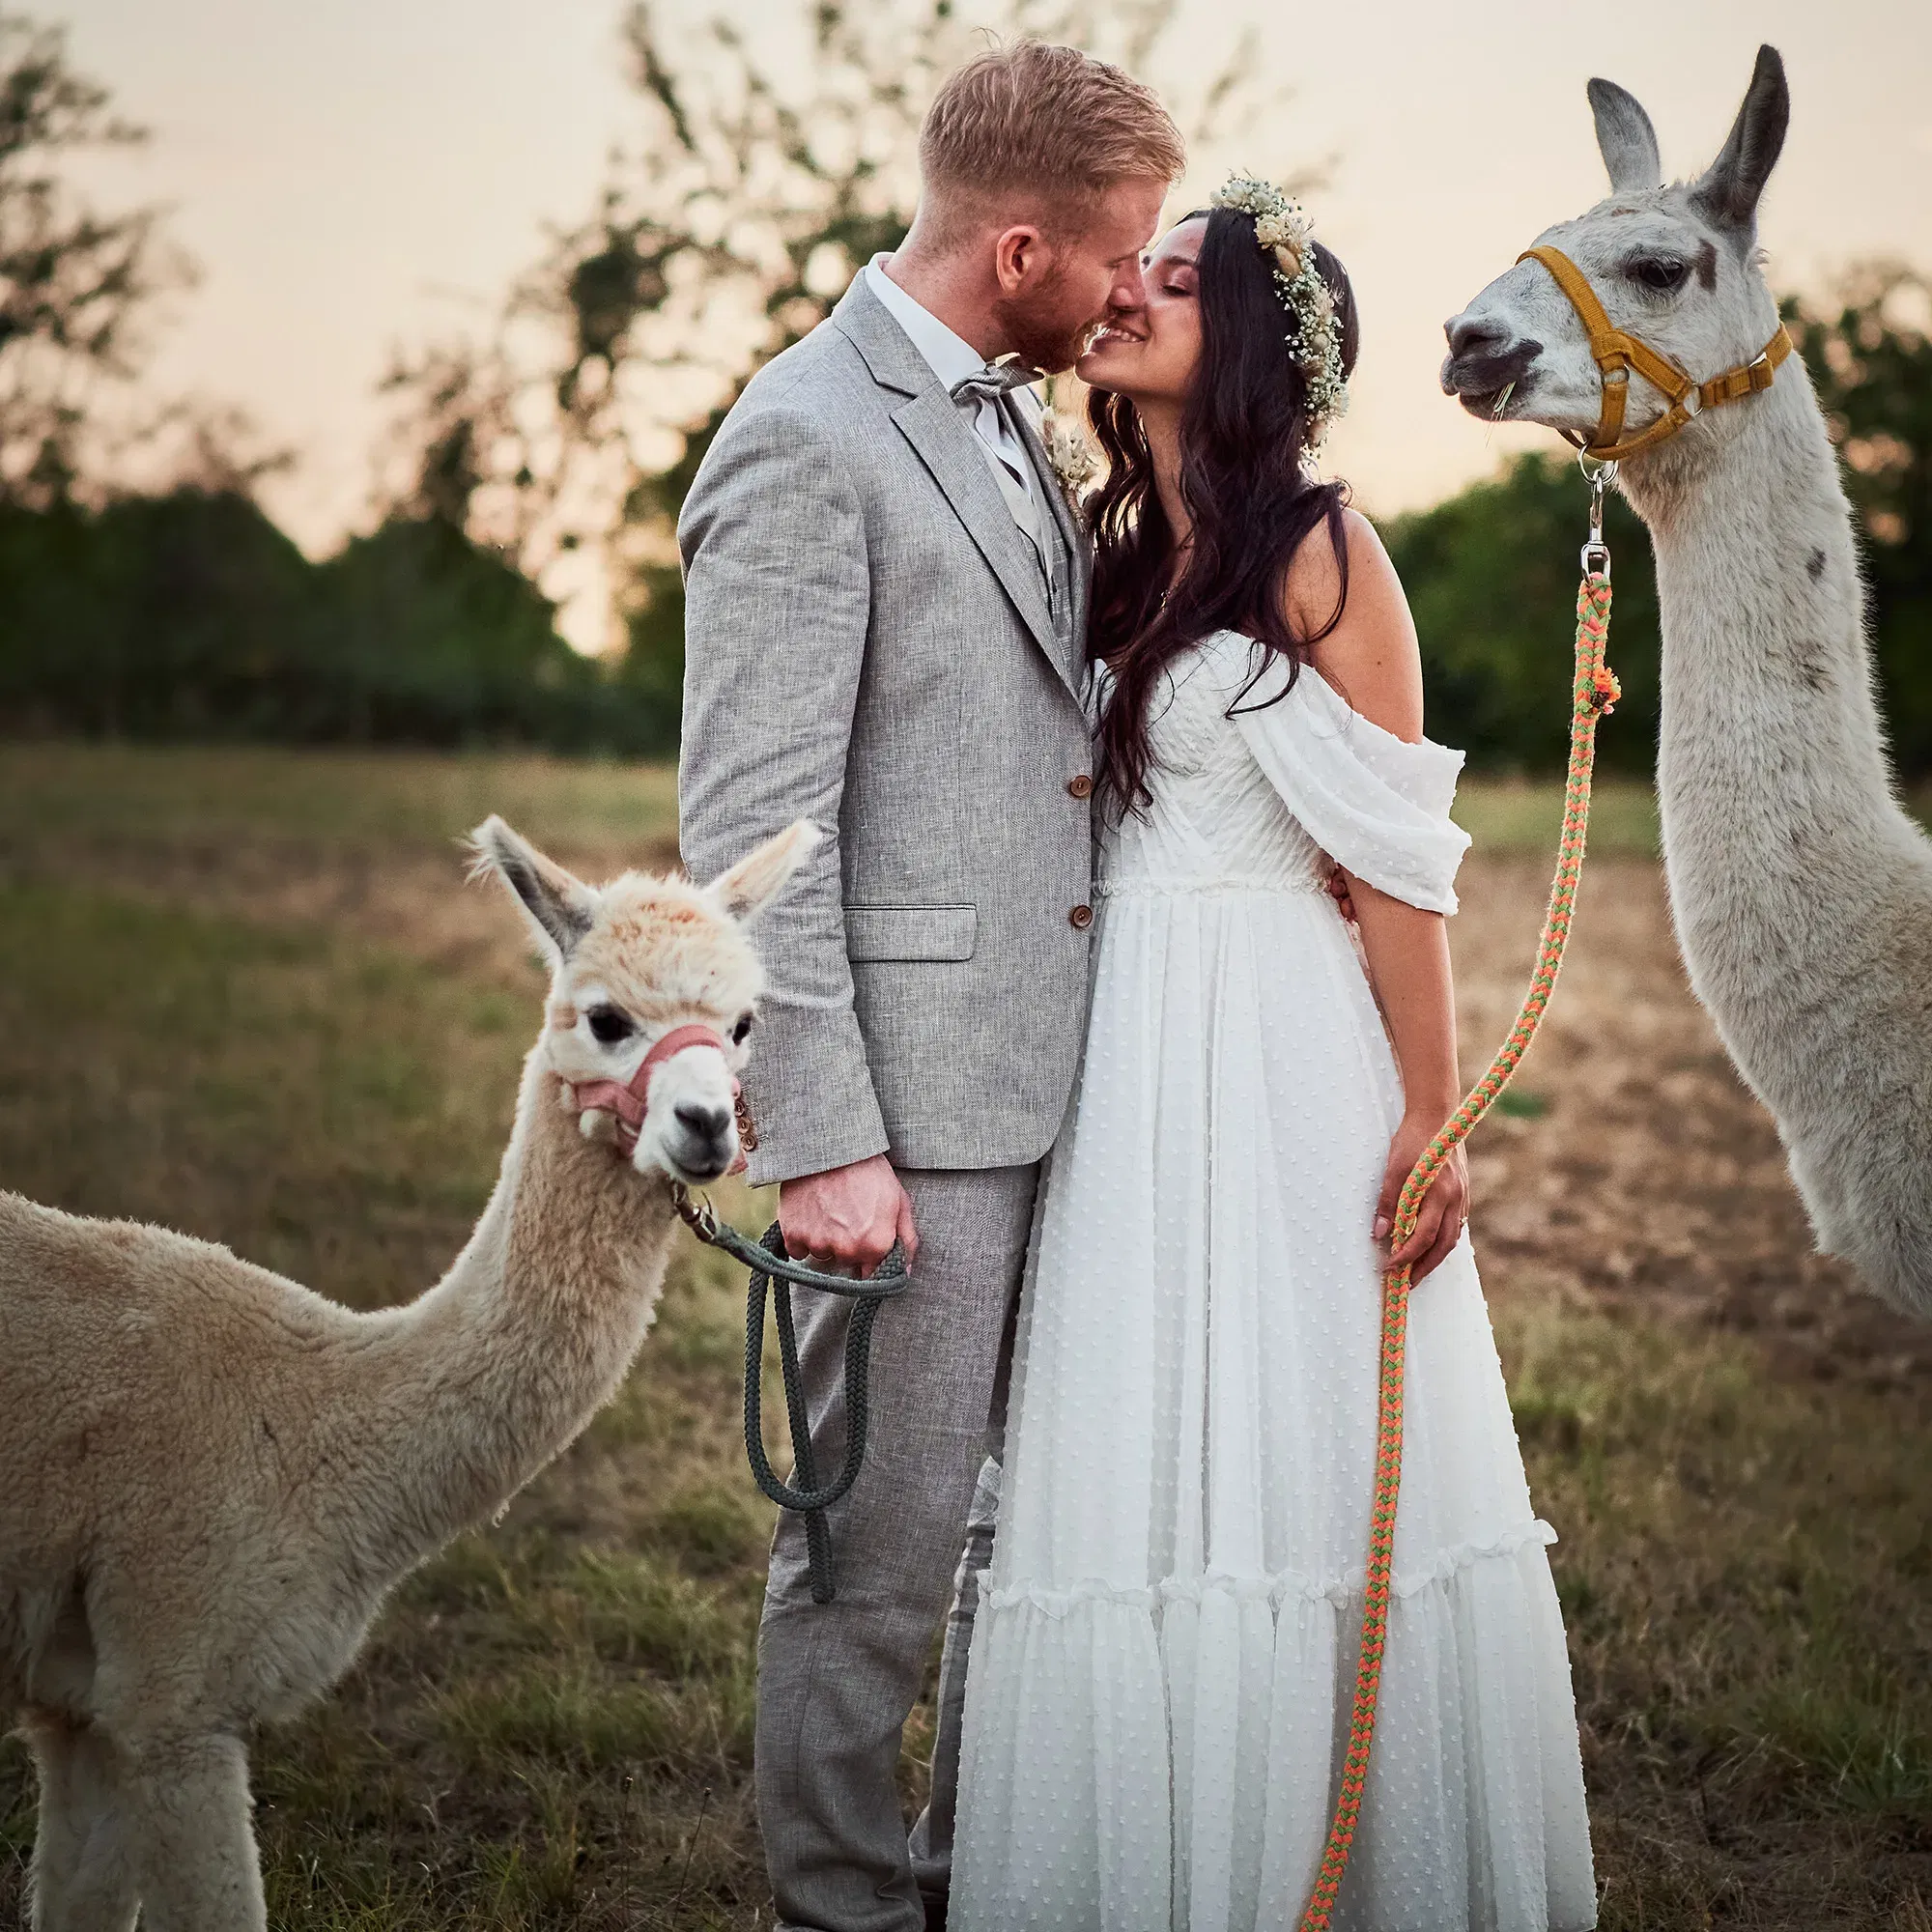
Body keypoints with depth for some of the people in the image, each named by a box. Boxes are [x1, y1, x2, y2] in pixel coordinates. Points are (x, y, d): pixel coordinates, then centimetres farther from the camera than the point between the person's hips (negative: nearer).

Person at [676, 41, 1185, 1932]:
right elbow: (749, 832, -17)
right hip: (918, 1099, -9)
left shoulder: (1008, 421, 14)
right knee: (881, 1546, 2)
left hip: (1058, 1071, 9)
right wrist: (819, 1140, -19)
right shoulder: (803, 445, -13)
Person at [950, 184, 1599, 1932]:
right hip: (1123, 1062, 6)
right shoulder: (1119, 553, 13)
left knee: (1305, 1472, 0)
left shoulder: (1318, 550, -6)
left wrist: (1430, 1119, -12)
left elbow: (1399, 865, -9)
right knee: (1146, 1474, 9)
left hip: (1283, 1056, -6)